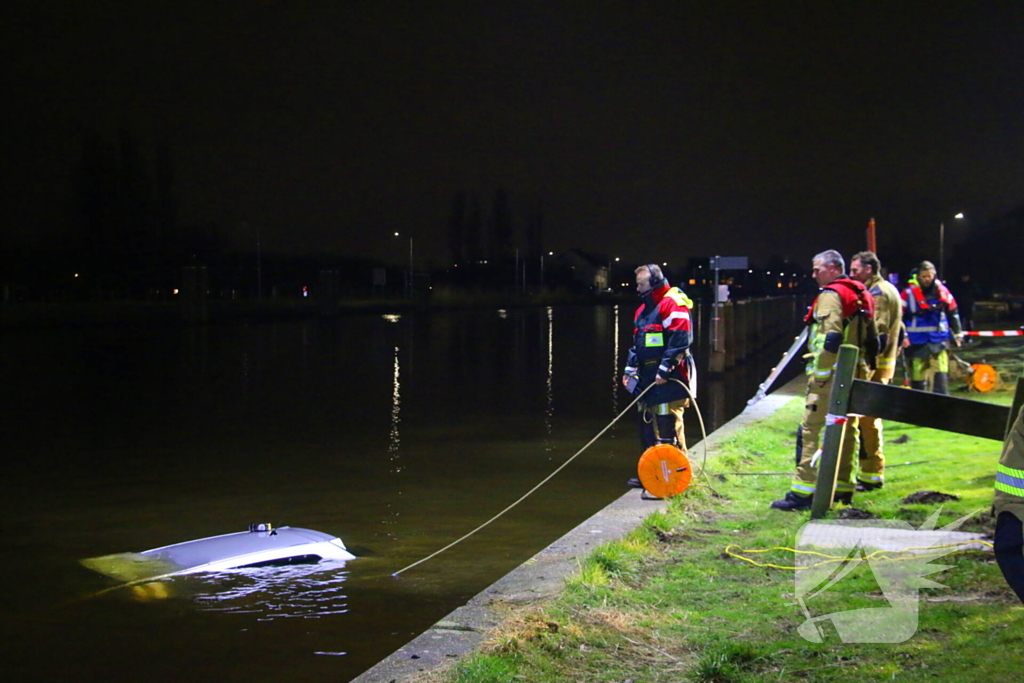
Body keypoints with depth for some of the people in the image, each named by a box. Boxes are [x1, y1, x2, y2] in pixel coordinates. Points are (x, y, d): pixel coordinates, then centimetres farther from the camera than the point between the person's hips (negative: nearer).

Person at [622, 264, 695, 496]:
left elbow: (681, 338, -19)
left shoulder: (672, 303, -10)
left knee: (668, 424, -10)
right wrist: (630, 369, 19)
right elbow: (636, 344, 28)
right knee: (647, 424, 12)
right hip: (649, 377, 10)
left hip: (669, 379, -10)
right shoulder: (643, 309, 21)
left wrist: (665, 369, -21)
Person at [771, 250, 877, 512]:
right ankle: (843, 488, 21)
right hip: (855, 373, 9)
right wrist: (866, 367, 22)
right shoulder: (861, 295, 17)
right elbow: (872, 339, 19)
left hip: (830, 374, -9)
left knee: (810, 429, -9)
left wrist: (819, 375, -19)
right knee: (846, 429, 15)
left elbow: (830, 339, -20)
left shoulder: (830, 295, -10)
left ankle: (803, 491, -13)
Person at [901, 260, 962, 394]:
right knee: (918, 375, 4)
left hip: (939, 340, 2)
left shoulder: (942, 291, 4)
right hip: (917, 342, -2)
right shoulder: (909, 293, -6)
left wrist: (957, 333, 19)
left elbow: (952, 312, 16)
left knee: (941, 375, -7)